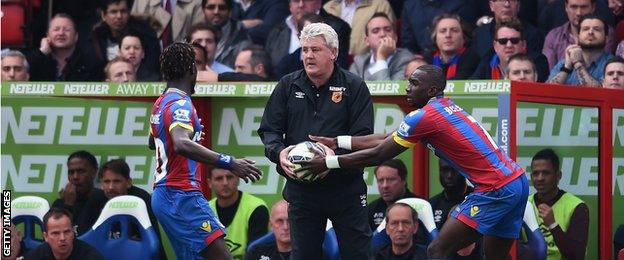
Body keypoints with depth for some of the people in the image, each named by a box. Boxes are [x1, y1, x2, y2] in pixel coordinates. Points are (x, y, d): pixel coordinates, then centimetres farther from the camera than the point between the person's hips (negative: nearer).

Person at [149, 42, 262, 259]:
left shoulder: (161, 103, 15)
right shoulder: (180, 104, -14)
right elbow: (181, 144, -33)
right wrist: (229, 163, -38)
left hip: (164, 195, 10)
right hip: (182, 194, -10)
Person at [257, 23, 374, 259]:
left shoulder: (354, 87, -2)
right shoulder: (288, 86, 7)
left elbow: (363, 137, -8)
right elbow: (268, 129, 9)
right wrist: (279, 152, -12)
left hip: (345, 188, -3)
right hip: (300, 188, 3)